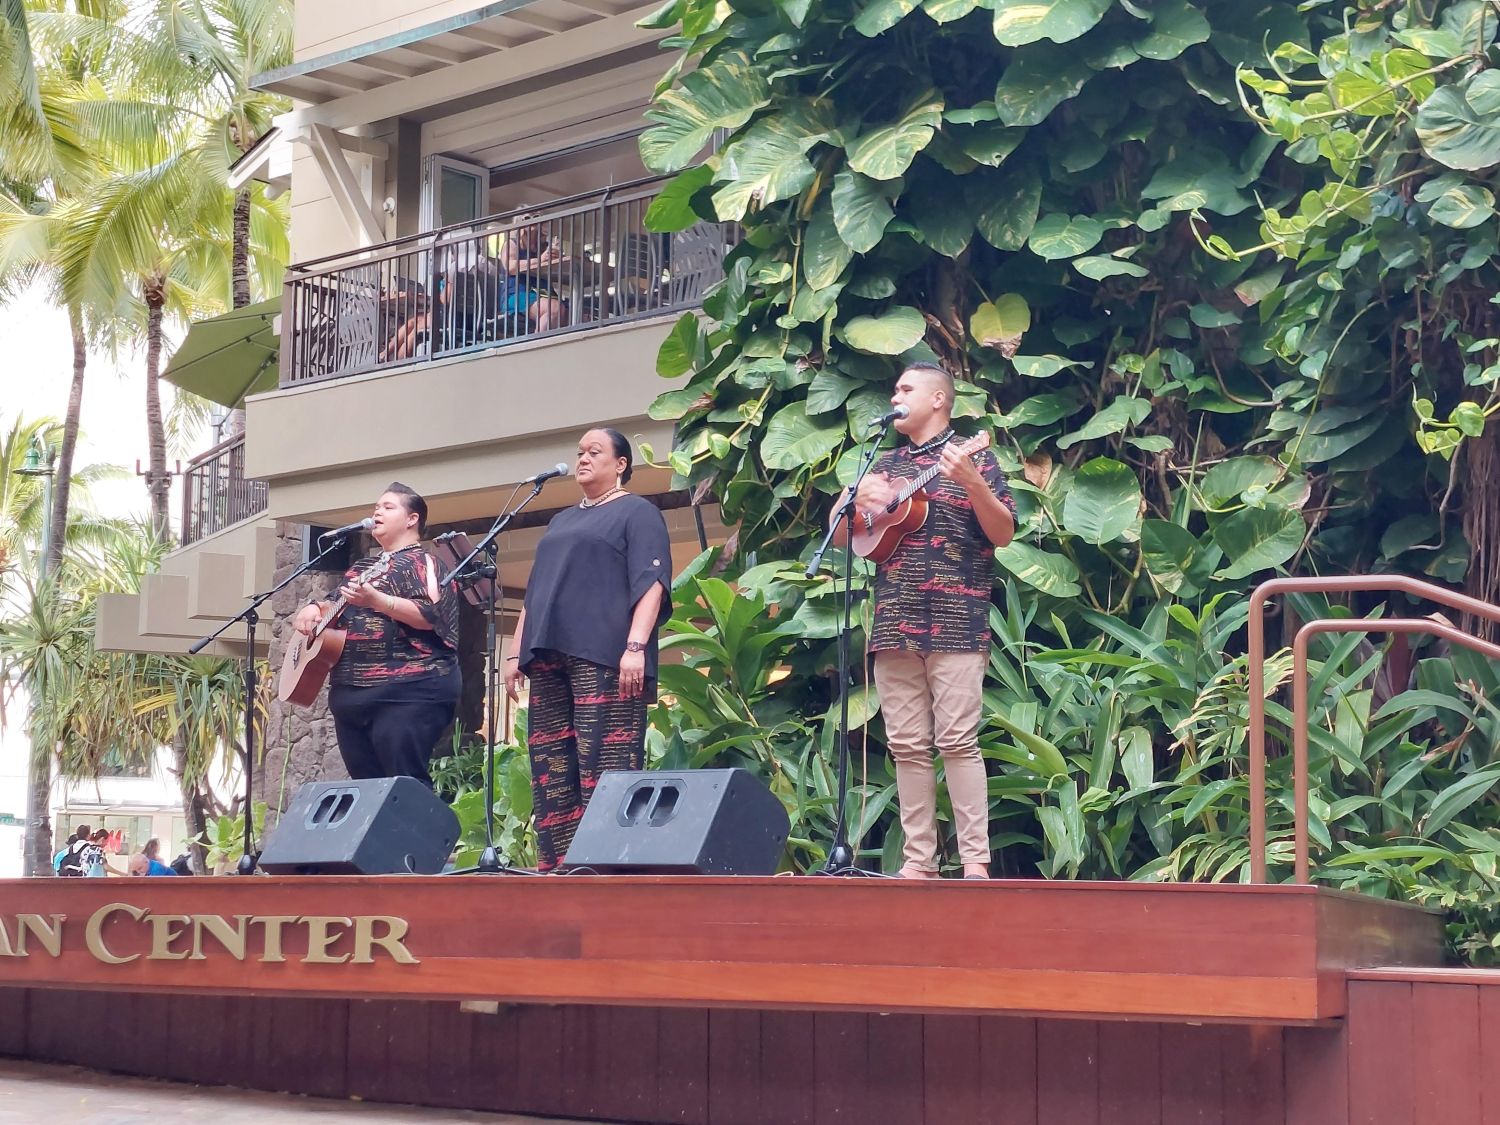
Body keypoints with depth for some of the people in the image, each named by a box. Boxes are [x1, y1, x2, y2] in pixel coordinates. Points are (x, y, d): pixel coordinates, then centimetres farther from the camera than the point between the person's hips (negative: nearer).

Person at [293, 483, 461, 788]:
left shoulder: (421, 561, -1)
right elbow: (337, 607, 31)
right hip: (352, 692, 9)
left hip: (406, 690, -9)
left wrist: (376, 600, -26)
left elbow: (430, 615, -15)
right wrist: (313, 609, 9)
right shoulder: (362, 567, 24)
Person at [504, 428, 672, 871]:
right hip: (549, 656, 8)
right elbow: (534, 592, 29)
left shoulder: (637, 512, 5)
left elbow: (651, 581, -7)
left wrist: (636, 646, -19)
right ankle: (555, 869, 0)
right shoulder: (561, 521, 28)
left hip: (604, 656, -8)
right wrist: (517, 653, 19)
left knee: (605, 767, -14)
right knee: (550, 770, 0)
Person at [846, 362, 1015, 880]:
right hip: (894, 624, 5)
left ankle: (975, 861, -9)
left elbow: (1004, 534, -4)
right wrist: (859, 499, 0)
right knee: (907, 747, 2)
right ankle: (919, 860, 5)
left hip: (954, 623, -5)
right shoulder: (885, 466, 20)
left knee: (958, 740, -10)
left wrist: (972, 483, -20)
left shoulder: (972, 457, 4)